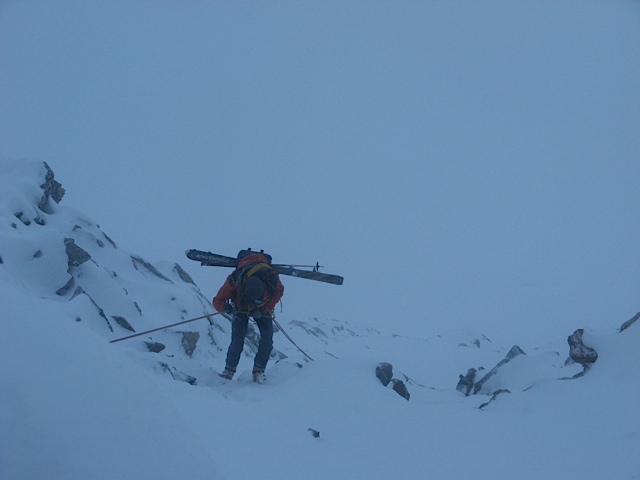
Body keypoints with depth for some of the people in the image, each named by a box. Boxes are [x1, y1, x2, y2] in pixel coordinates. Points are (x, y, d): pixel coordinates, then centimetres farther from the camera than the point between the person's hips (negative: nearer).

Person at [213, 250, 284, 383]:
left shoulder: (271, 278, -37)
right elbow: (218, 301, -24)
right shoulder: (234, 280, -37)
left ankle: (259, 371, 1)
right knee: (237, 341, -17)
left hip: (262, 309, 1)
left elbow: (279, 292, -12)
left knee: (267, 339, -13)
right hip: (241, 308, -1)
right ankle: (229, 369, -1)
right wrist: (226, 307, -46)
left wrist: (264, 309, -21)